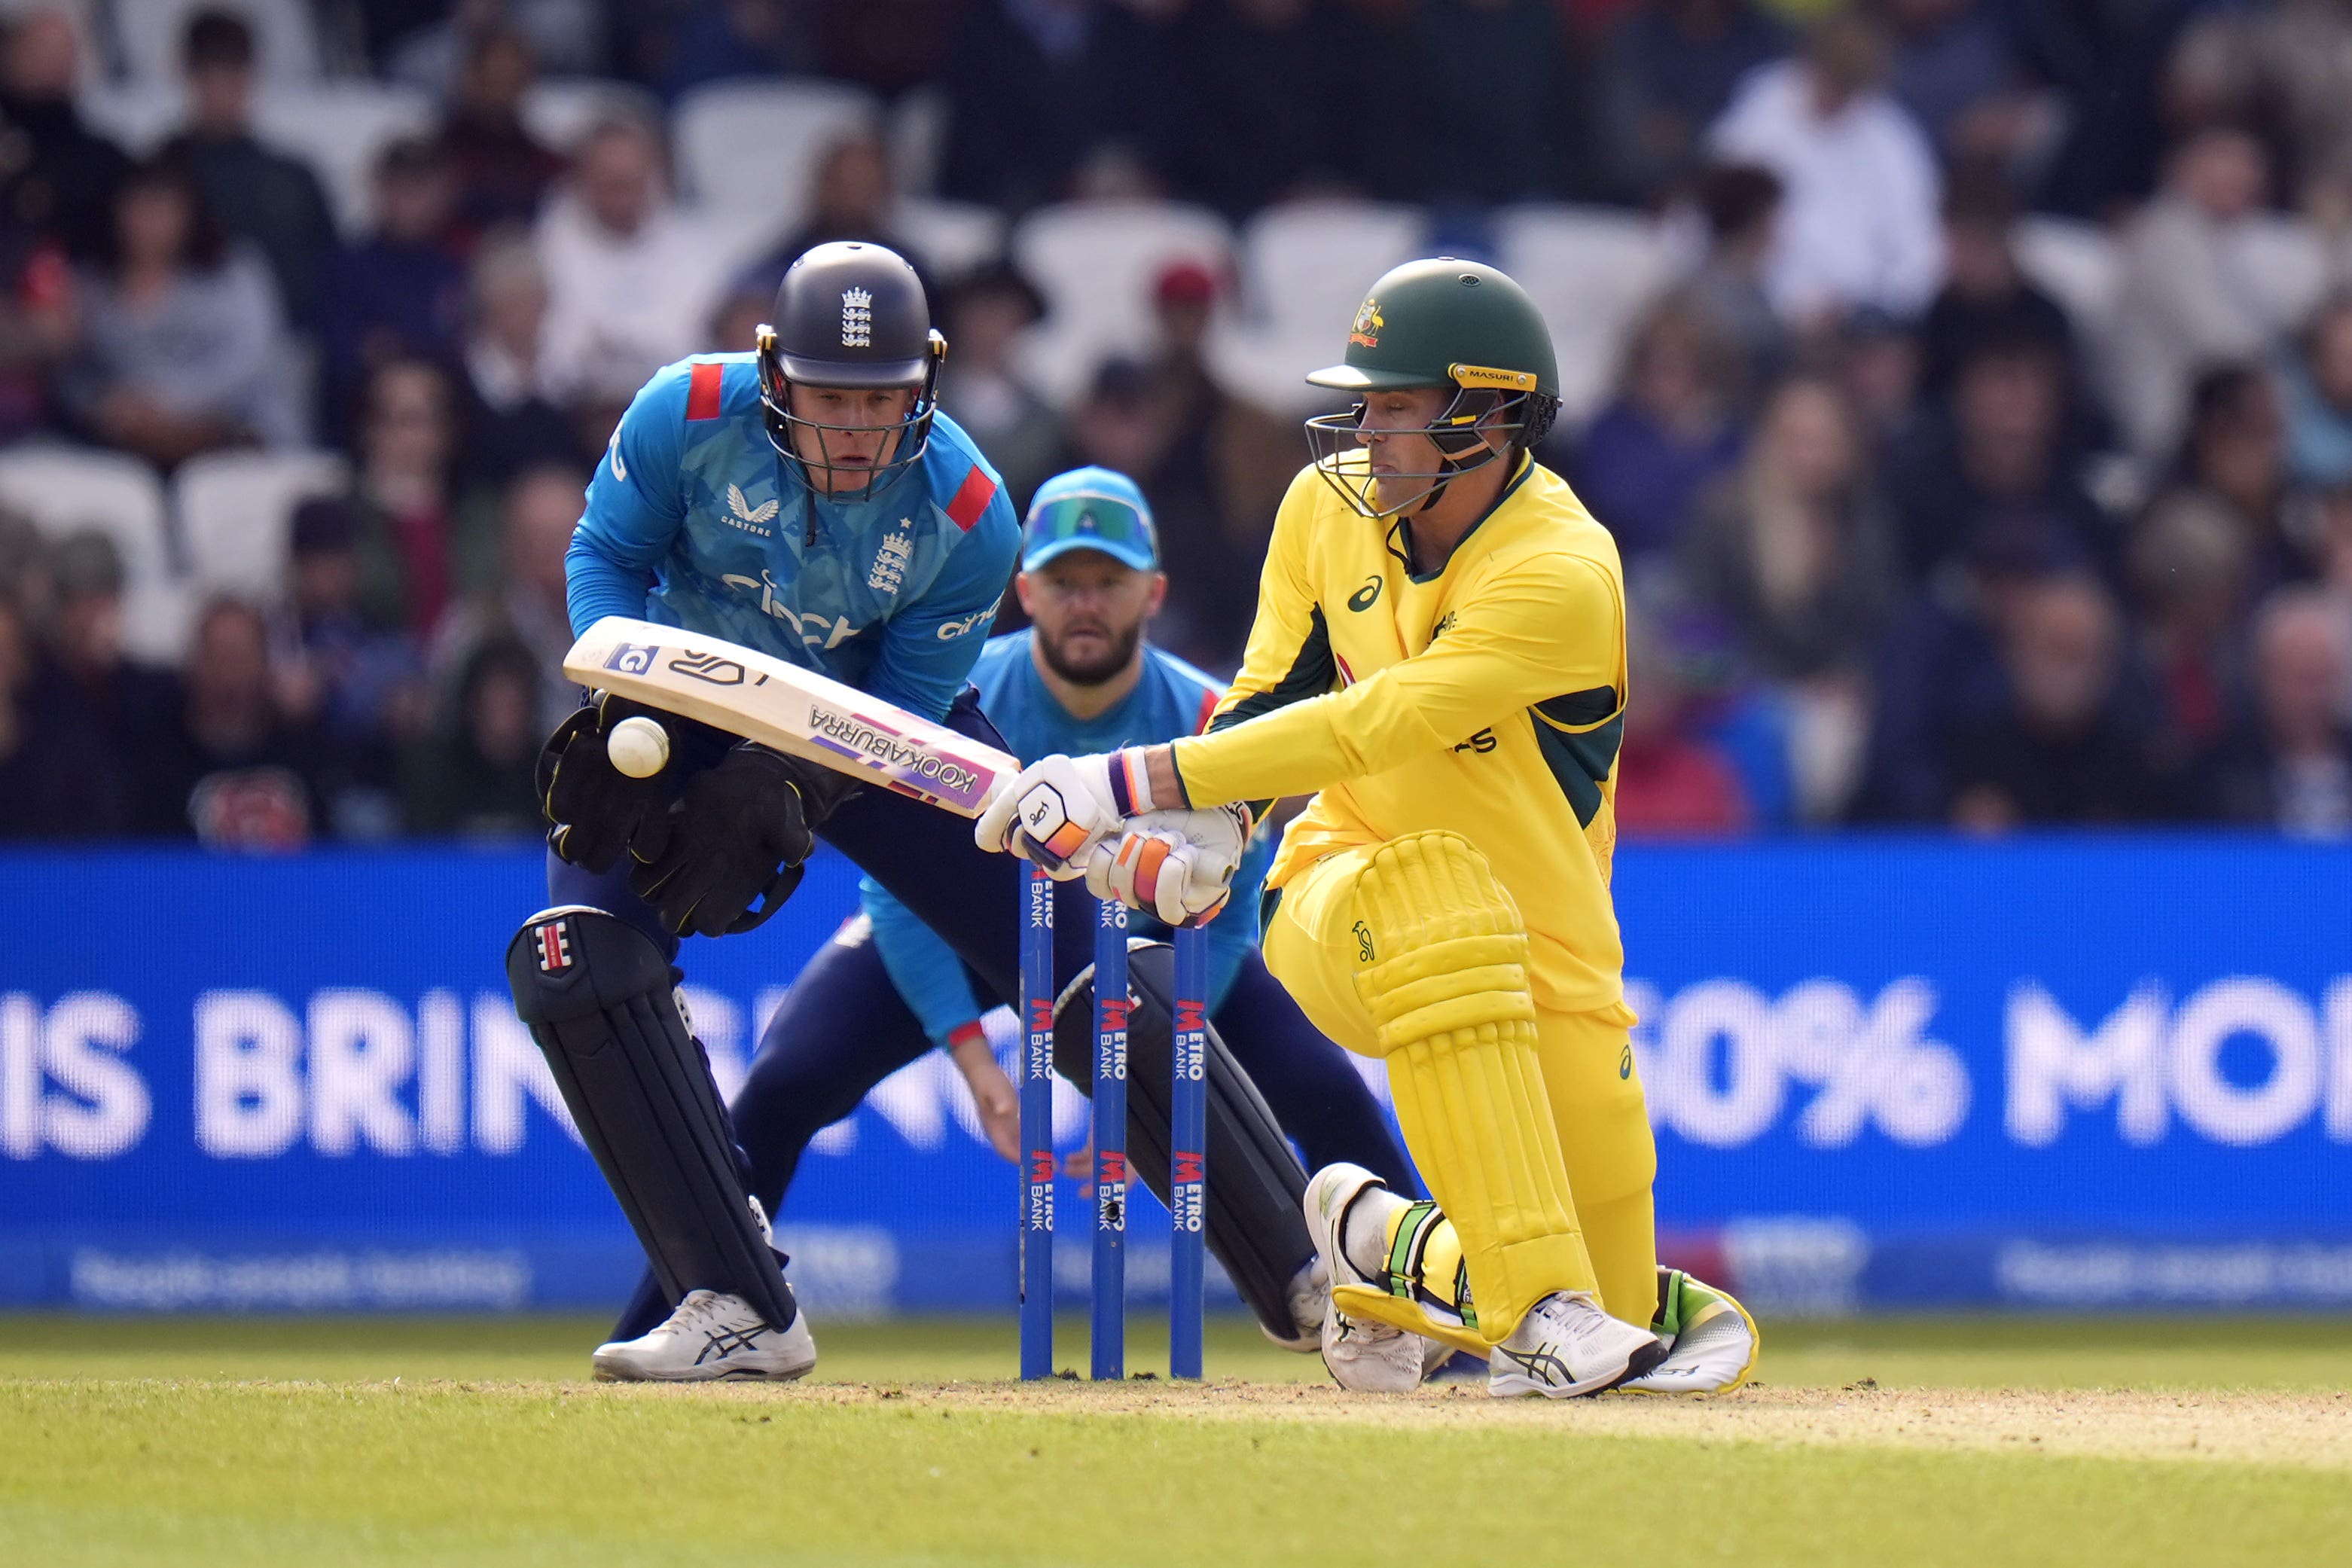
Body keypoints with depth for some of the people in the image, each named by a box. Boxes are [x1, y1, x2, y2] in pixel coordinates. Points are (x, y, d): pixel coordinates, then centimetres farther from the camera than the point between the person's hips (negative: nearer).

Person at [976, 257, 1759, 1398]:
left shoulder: (1563, 574, -24)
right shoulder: (1329, 505, -3)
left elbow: (1373, 727, -33)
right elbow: (1269, 697, 5)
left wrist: (1129, 782, -35)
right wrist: (1204, 831, -17)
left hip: (1544, 959, -1)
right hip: (1341, 902, 1)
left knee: (1618, 1320, -4)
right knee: (1430, 886, -38)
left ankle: (1398, 1242, 29)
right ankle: (1535, 1301, -38)